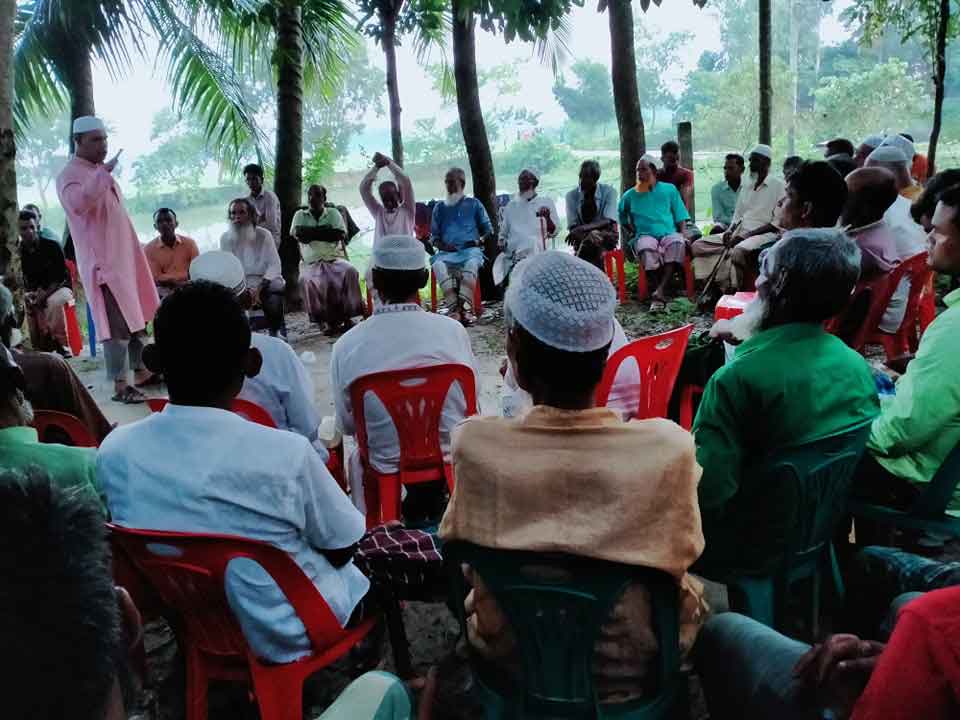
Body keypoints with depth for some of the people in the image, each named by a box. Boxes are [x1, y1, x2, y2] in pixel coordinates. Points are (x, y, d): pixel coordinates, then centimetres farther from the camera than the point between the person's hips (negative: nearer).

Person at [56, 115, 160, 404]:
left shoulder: (101, 172, 17)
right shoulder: (70, 175, -10)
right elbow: (78, 203, -32)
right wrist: (104, 172, -36)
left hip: (125, 257, 9)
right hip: (103, 260, -9)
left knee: (138, 316, 13)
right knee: (118, 324, -10)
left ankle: (140, 370, 24)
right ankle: (120, 385, -5)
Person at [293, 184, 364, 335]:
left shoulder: (333, 213, 13)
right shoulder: (300, 215, 14)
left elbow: (341, 234, -4)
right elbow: (299, 234, -6)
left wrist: (312, 233, -4)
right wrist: (325, 230, -3)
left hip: (335, 258, 0)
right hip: (311, 263, 0)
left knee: (350, 271, -31)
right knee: (306, 280, -33)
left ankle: (347, 317, -24)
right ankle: (326, 320, -21)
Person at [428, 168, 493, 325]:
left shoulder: (474, 204, 17)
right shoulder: (439, 207, 21)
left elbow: (488, 229, 17)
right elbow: (434, 236, 22)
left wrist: (480, 241, -4)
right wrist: (442, 246, -1)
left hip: (470, 249, -1)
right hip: (447, 252, 2)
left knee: (472, 263, -38)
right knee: (438, 264, -34)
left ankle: (465, 308, -45)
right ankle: (453, 309, -42)